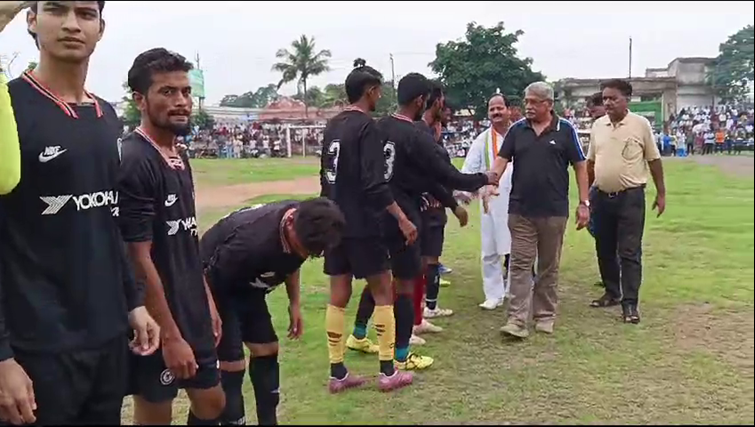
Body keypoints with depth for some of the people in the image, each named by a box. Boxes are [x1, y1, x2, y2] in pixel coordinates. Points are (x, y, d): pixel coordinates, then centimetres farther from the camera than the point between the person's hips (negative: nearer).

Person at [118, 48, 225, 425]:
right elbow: (139, 259, -21)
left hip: (192, 312, 9)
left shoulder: (178, 157, 8)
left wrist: (207, 301, 14)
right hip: (158, 322, -8)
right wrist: (170, 335, -19)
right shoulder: (133, 162, -20)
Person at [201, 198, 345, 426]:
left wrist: (294, 303, 7)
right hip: (217, 287, -7)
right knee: (232, 365, -10)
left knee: (267, 351, 9)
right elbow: (210, 280, -27)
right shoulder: (253, 241, -40)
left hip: (247, 286, 7)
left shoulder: (304, 225, -16)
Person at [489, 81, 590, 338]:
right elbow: (501, 160, -1)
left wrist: (584, 203, -3)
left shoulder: (565, 130, -1)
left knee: (549, 267, 10)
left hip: (554, 211, -1)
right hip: (520, 210, 1)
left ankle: (545, 316, 22)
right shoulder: (516, 130, 4)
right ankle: (517, 320, 0)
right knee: (520, 265, -1)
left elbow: (580, 167, 1)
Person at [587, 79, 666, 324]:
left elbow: (654, 160, 0)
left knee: (629, 252, -3)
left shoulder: (640, 124, -5)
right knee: (604, 249, 13)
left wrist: (661, 193, 1)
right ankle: (612, 292, 28)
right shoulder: (598, 125, 6)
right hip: (602, 196, 5)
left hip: (630, 196, -4)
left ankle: (630, 303, 2)